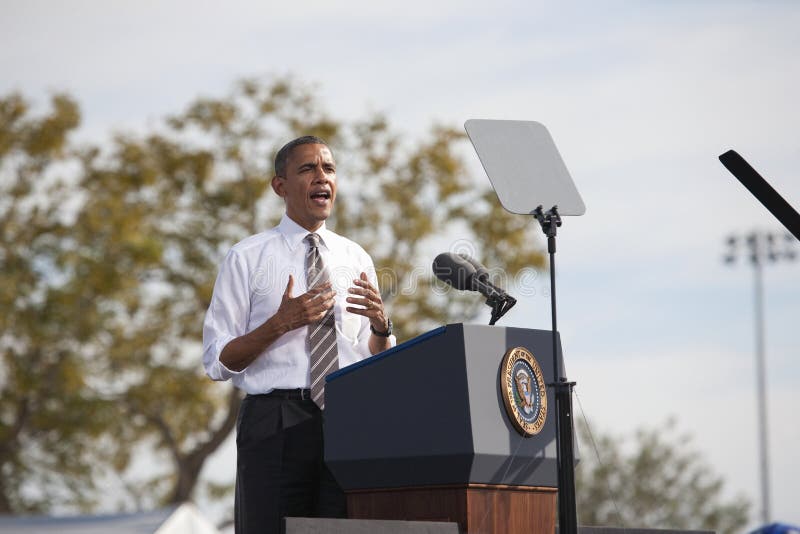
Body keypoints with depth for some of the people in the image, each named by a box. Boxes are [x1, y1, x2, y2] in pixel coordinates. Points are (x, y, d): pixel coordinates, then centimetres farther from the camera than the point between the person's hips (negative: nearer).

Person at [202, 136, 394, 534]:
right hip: (275, 425, -3)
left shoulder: (357, 260, 14)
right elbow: (217, 362, -2)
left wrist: (380, 324, -5)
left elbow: (377, 364, 17)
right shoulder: (247, 258, 2)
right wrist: (279, 324, -16)